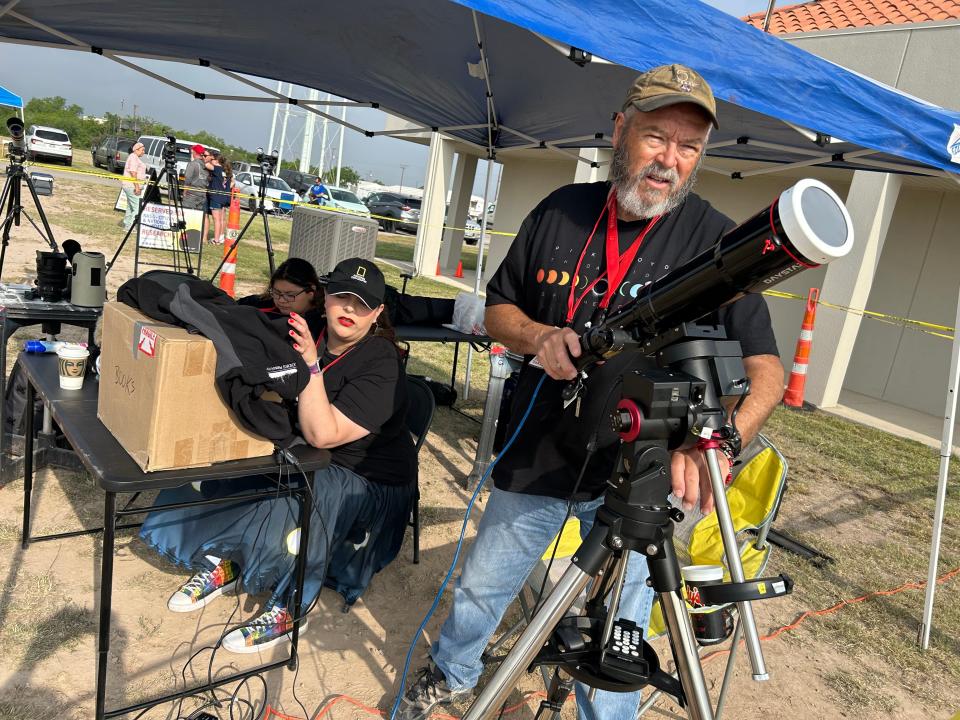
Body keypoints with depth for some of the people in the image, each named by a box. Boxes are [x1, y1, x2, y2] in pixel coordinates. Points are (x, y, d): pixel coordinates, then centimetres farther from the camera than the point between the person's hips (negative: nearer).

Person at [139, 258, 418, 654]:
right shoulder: (309, 336, -1)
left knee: (284, 511, -32)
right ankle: (221, 563, 8)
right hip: (302, 459, 7)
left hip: (366, 483, -6)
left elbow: (323, 435, -28)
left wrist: (310, 366, -34)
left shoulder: (381, 366, -20)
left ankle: (290, 608, -8)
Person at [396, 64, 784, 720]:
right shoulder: (560, 211, -2)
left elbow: (765, 369, -16)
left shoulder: (717, 242, -11)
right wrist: (539, 336, -16)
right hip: (535, 456, 3)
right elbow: (499, 308, 7)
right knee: (480, 588, 21)